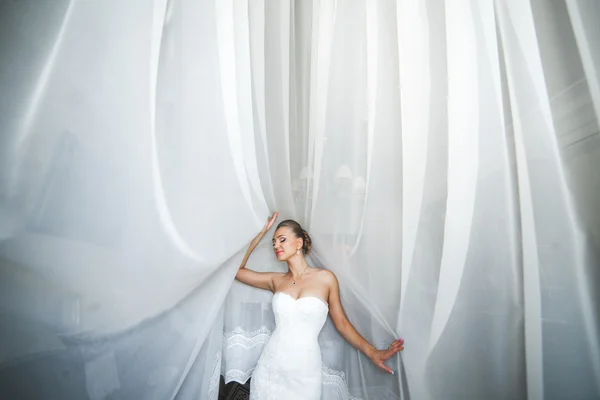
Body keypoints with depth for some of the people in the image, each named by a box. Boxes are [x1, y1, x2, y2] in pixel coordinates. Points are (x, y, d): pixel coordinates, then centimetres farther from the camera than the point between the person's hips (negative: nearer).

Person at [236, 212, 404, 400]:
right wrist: (262, 233, 4)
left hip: (305, 372, -2)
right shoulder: (276, 280, 4)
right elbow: (237, 270, 6)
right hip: (271, 367, 3)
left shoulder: (325, 278, -5)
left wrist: (371, 352, -9)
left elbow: (341, 323, 2)